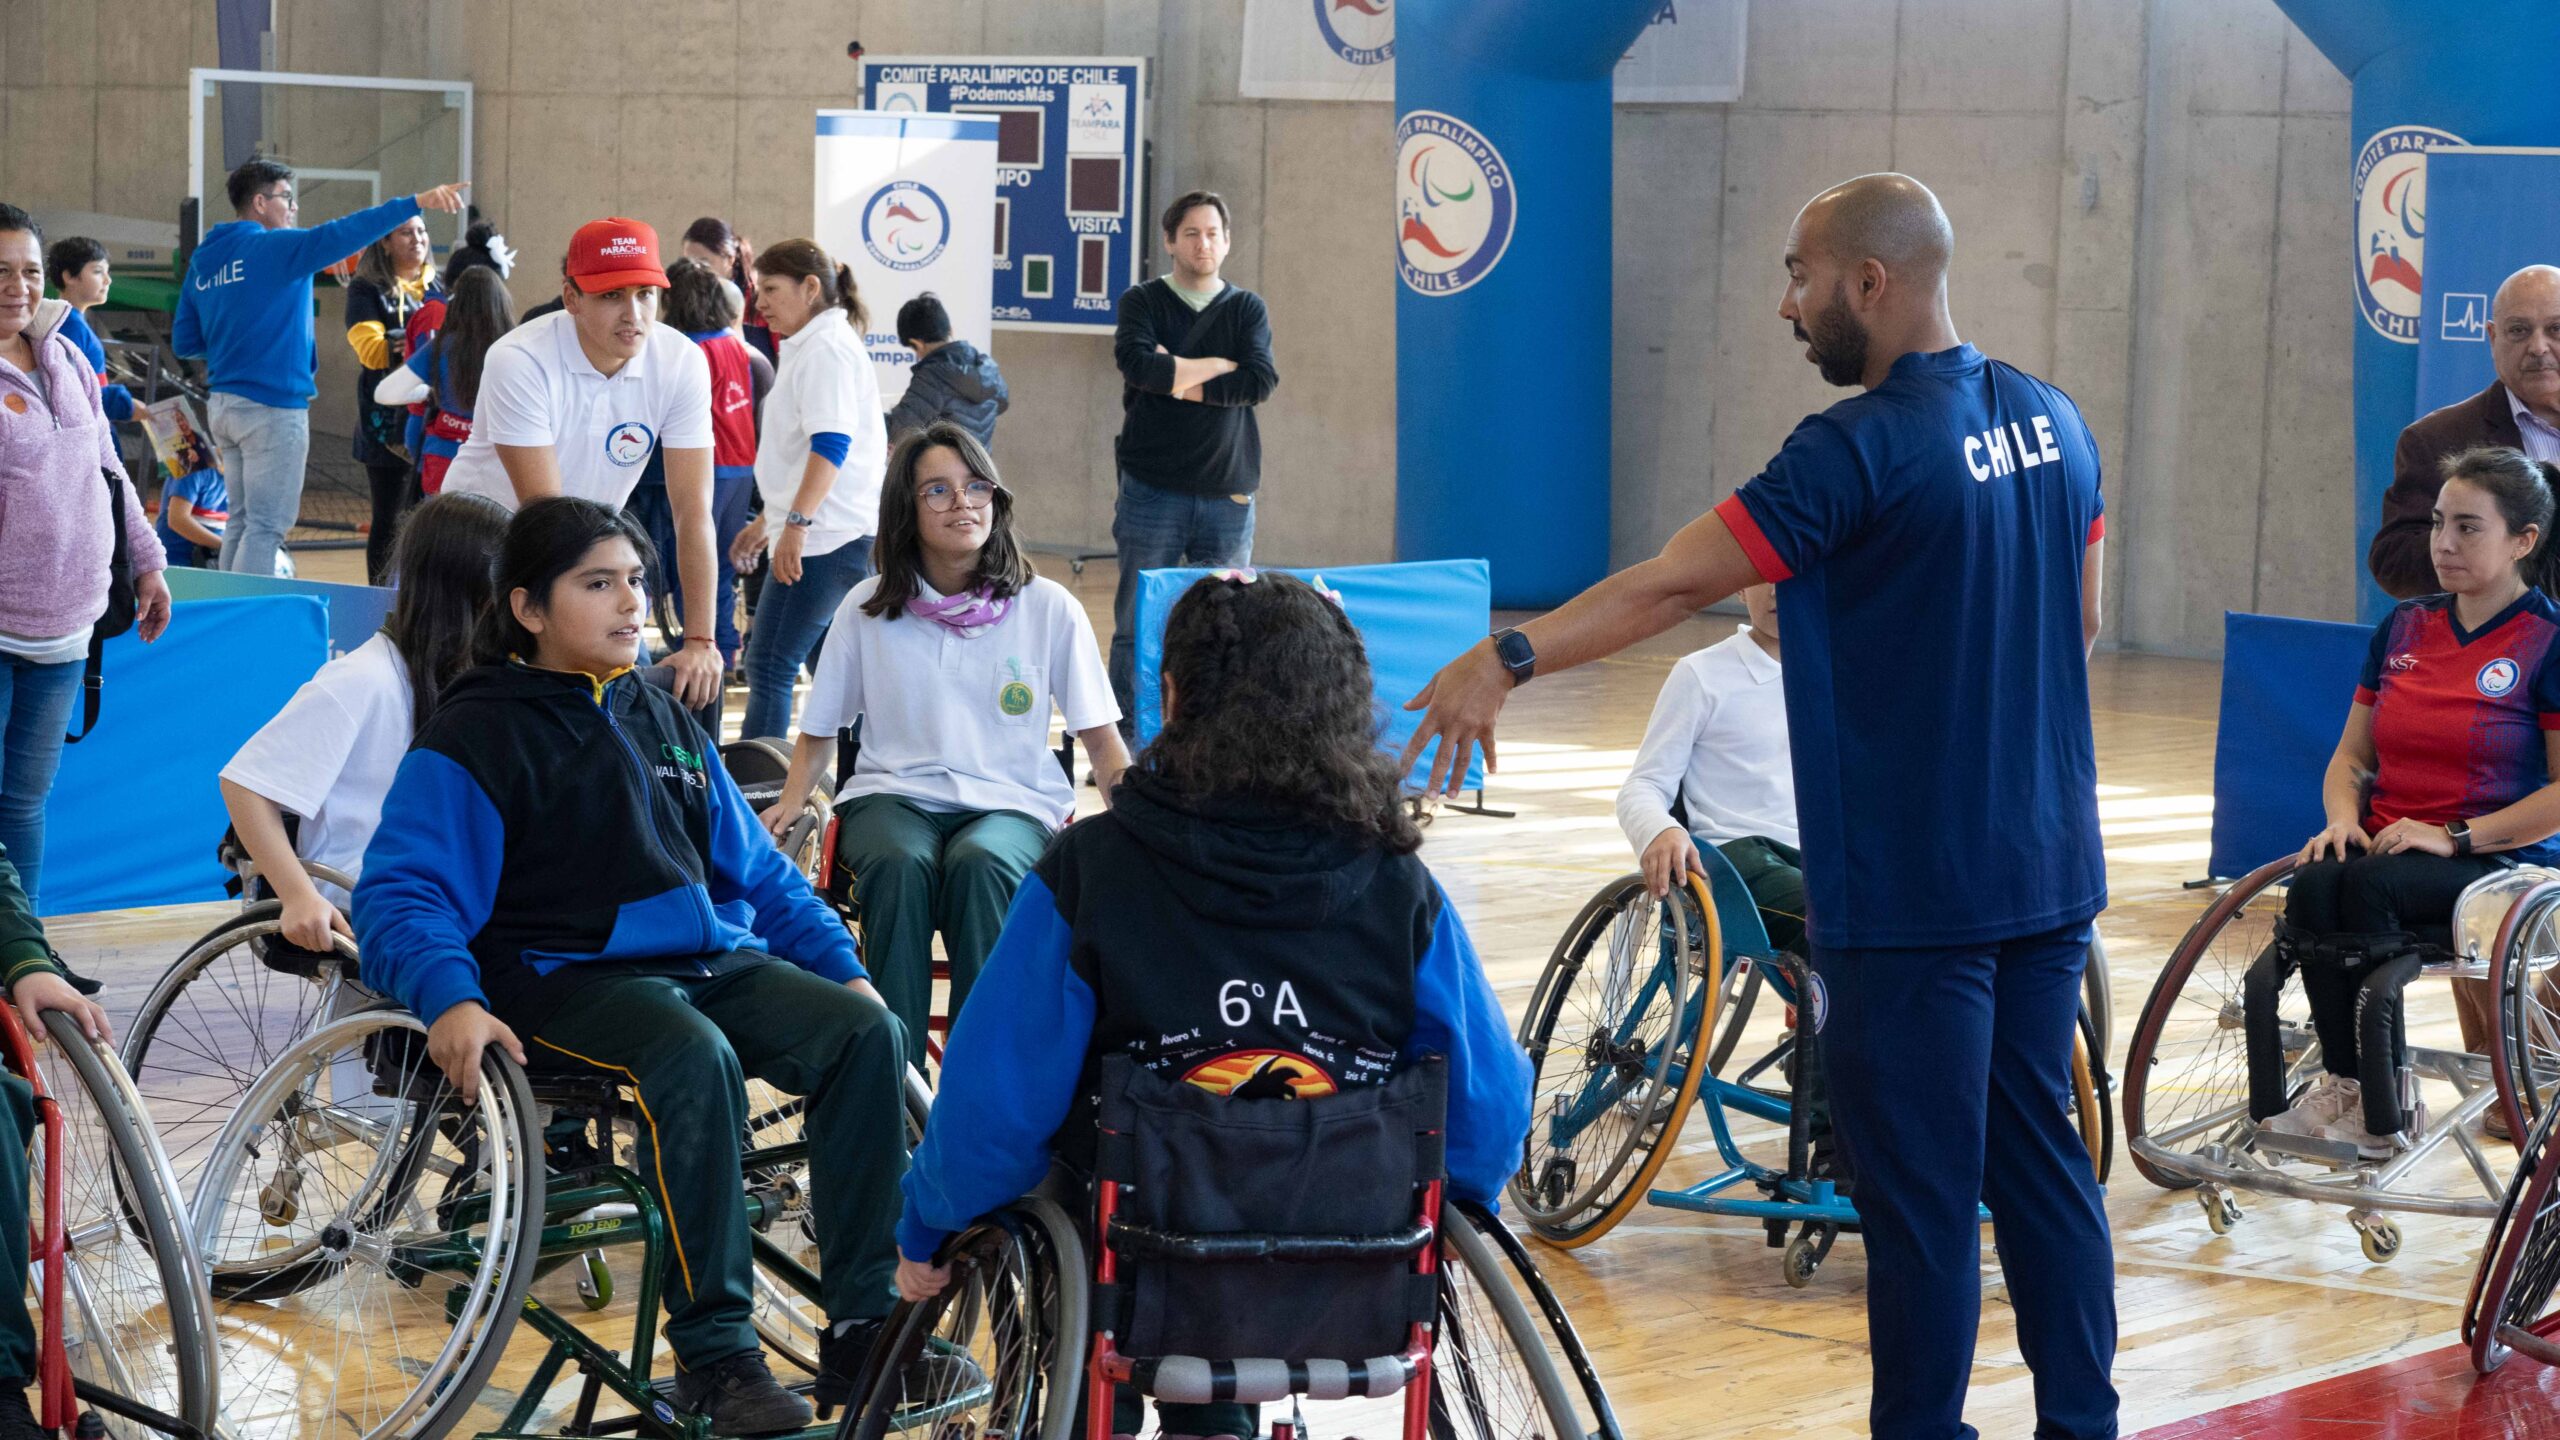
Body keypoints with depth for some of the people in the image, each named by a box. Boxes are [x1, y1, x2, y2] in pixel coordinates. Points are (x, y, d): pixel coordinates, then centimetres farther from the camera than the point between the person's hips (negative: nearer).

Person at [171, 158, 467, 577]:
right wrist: (416, 203, -27)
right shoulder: (274, 247, -11)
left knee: (243, 519, 14)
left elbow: (183, 341, 13)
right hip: (272, 408, -8)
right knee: (267, 525, -5)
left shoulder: (203, 261, 12)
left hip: (223, 404, 8)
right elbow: (341, 234, -23)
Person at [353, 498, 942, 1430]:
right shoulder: (477, 735, 1)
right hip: (568, 978, -6)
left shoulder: (661, 720, 22)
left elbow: (755, 869, 28)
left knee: (868, 1032, -19)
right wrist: (450, 999, -27)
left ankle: (863, 1323, -18)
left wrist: (840, 965, 17)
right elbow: (400, 895, -9)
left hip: (713, 960, 6)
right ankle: (714, 1353, -31)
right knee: (697, 1059, -37)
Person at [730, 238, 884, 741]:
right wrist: (768, 523, 29)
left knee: (770, 665, -11)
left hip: (827, 536, -11)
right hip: (845, 535, 11)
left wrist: (797, 521, -28)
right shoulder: (810, 348, 22)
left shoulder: (827, 348, -10)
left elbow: (831, 444, -21)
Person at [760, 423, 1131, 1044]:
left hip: (1012, 801, -1)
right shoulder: (868, 609, 9)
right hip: (893, 794, 1)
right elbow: (820, 730, 16)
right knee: (898, 865, -35)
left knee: (979, 863, -36)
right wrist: (790, 802, -5)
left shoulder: (1048, 609, 6)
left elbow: (1101, 738, 7)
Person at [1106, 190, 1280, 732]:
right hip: (1153, 489, -2)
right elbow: (1139, 364, -15)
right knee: (1137, 624, -1)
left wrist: (1182, 380, -11)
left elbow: (1261, 381, -7)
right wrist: (1222, 366, -8)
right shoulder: (1142, 302, 5)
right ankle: (1125, 741, 3)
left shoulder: (1247, 309, 11)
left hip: (1227, 493, 2)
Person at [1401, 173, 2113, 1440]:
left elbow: (1678, 584, -21)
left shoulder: (1862, 446, -18)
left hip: (1911, 894, -8)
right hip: (2048, 872, 8)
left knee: (1919, 1188, 0)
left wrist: (1508, 659, -20)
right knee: (2037, 1153, 15)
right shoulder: (2050, 421, 6)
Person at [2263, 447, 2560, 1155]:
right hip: (2383, 844, 5)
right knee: (2313, 887, -29)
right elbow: (2353, 755, 20)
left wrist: (2455, 836, -18)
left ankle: (2379, 1105, -20)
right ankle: (2349, 1084, -17)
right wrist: (2343, 819, -3)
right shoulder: (2404, 628, 15)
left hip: (2498, 859, -5)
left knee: (2369, 884, -34)